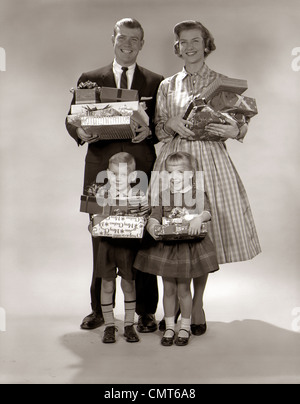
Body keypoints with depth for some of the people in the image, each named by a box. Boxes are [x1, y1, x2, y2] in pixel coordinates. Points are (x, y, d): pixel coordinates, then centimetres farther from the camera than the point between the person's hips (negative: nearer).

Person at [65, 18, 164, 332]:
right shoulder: (90, 80, 13)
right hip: (101, 171, 1)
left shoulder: (156, 82, 11)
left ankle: (146, 312, 14)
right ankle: (99, 309, 19)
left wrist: (150, 131, -13)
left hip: (141, 171, -1)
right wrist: (80, 131, -12)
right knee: (101, 241, 6)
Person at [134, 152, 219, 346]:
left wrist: (199, 219, -36)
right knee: (168, 289, 10)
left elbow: (207, 211, -16)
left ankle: (185, 327, 24)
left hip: (189, 245, -2)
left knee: (183, 289, 7)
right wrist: (152, 226, -25)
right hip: (166, 246, 2)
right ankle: (169, 326, 24)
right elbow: (154, 217, -3)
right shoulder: (163, 195, 4)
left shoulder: (197, 193, -1)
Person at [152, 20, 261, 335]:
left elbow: (240, 124, 5)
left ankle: (197, 304, 15)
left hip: (210, 161, -1)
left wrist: (234, 130, -16)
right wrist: (172, 124, -8)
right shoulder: (167, 86, 13)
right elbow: (158, 129, 12)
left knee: (205, 230, -1)